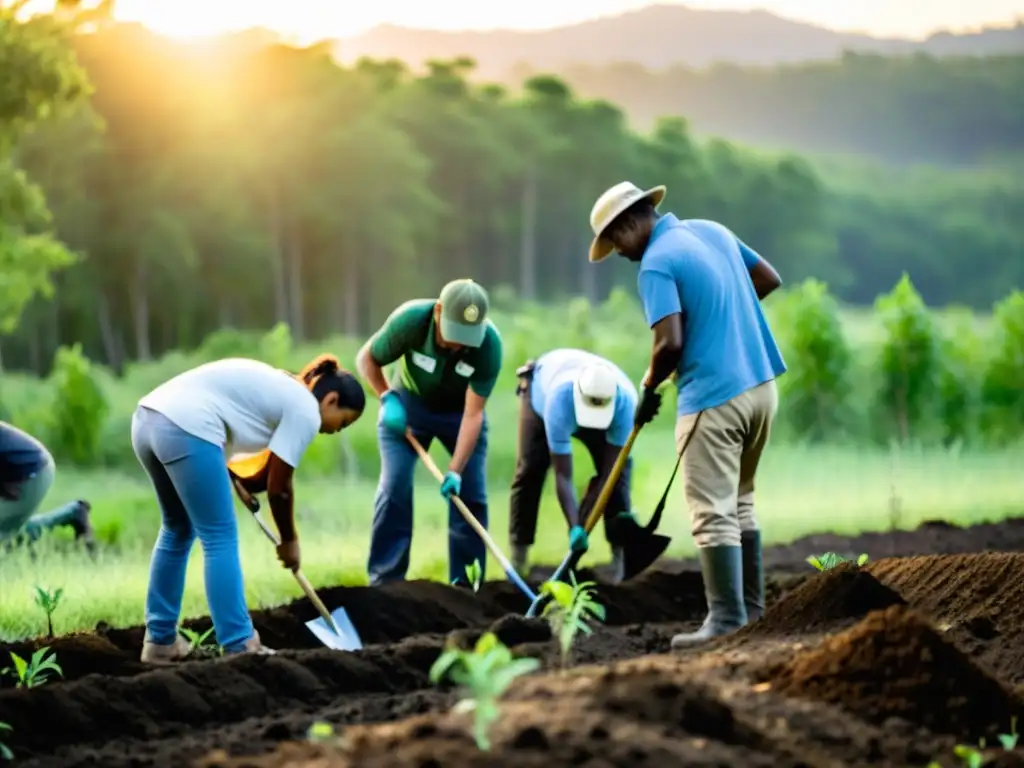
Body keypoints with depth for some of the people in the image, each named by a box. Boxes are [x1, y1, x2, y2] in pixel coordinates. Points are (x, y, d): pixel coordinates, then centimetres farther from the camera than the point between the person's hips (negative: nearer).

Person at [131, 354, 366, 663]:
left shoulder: (282, 388, 28)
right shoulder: (305, 410, 1)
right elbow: (278, 486, 5)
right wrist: (289, 541, 17)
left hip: (147, 419, 10)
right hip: (185, 430, -10)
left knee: (178, 529, 22)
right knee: (220, 539, -1)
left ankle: (160, 640, 27)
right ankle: (239, 648, 1)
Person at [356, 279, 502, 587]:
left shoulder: (489, 343, -33)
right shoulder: (409, 320, -33)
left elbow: (472, 414, -27)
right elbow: (366, 358, -13)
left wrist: (455, 470, -31)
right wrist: (387, 398, -23)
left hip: (458, 409, 1)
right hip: (408, 403, -1)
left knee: (470, 491, -6)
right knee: (395, 487, -11)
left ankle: (465, 582, 5)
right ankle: (384, 581, -7)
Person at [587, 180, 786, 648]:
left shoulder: (656, 264, -13)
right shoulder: (713, 231, 11)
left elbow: (670, 342, -21)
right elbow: (769, 279, 21)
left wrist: (648, 387, -4)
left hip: (714, 398, -9)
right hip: (761, 384, 9)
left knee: (713, 514, -5)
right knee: (739, 502, 20)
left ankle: (727, 620, -8)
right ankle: (752, 607, 22)